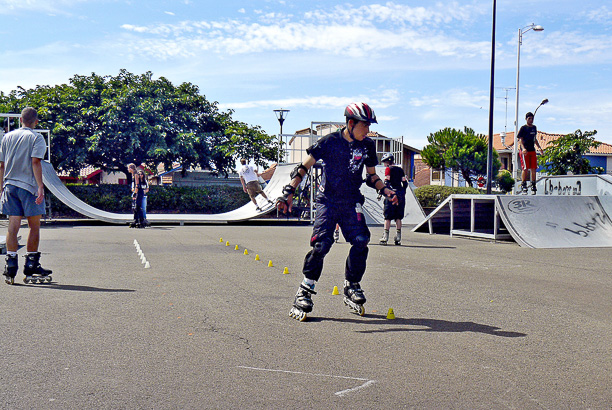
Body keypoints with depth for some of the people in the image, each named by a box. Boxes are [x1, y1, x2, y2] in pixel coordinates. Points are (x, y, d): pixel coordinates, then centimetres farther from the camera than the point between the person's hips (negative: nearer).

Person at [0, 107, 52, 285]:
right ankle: (31, 267, 7)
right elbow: (35, 162, -13)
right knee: (34, 226, 5)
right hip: (29, 186, -5)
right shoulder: (36, 138, -3)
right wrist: (40, 186, -16)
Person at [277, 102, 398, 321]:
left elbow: (371, 176, 17)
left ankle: (352, 286, 8)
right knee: (322, 243, -18)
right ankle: (304, 292, -6)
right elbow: (304, 167, -7)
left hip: (351, 202, 4)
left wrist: (386, 190, -1)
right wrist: (289, 192, -16)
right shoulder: (330, 141, -9)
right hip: (327, 200, -4)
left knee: (361, 240, -14)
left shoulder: (367, 146, 4)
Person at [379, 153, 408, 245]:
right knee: (398, 217, 9)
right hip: (401, 194, 5)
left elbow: (386, 181, -10)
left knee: (388, 217, -2)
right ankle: (398, 237, 6)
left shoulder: (388, 169, 0)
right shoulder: (400, 169, 15)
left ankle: (385, 237, -4)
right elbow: (405, 183, 12)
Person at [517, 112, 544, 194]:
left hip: (532, 150, 5)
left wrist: (539, 147, 17)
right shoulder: (523, 128, 0)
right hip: (525, 151, -5)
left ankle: (533, 185, 10)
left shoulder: (534, 128, 17)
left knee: (533, 169, 3)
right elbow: (520, 139, -7)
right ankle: (523, 185, 1)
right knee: (525, 168, -8)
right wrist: (523, 148, -21)